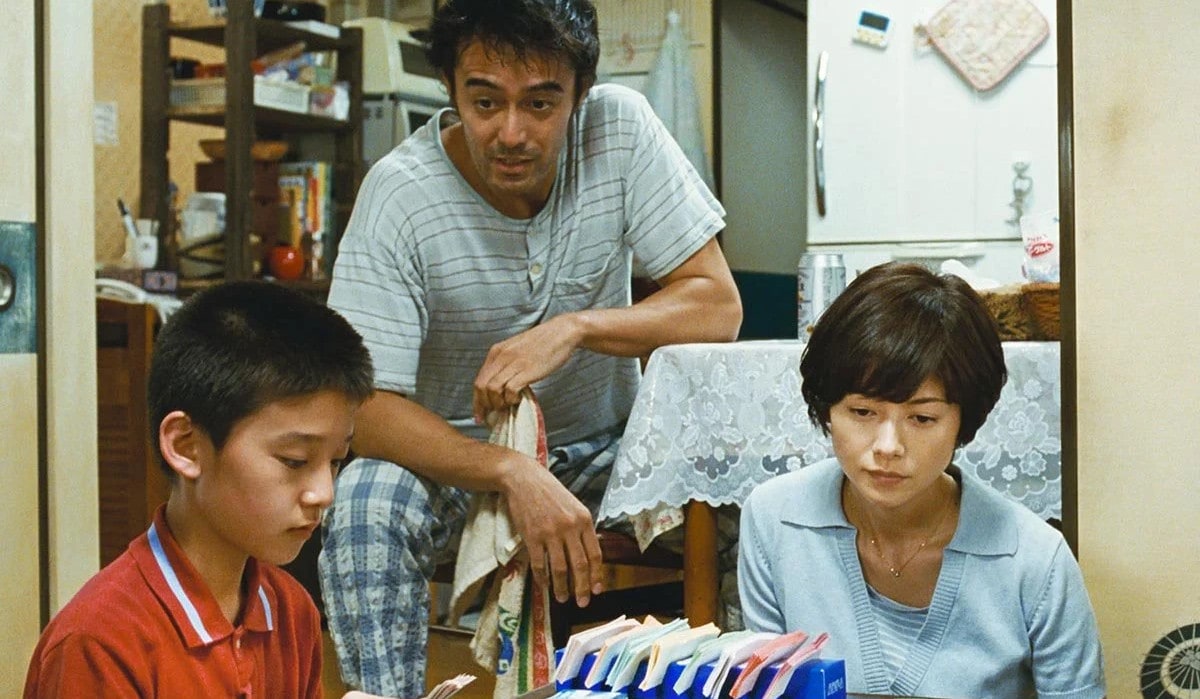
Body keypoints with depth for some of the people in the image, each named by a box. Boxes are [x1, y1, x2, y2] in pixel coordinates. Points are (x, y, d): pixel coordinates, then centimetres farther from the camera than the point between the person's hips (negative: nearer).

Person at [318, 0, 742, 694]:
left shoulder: (621, 128, -13)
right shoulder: (400, 193, -20)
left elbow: (718, 306, -14)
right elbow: (369, 408, -24)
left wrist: (572, 329, -29)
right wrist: (514, 473, -39)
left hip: (604, 451, 2)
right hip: (456, 456, -1)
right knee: (365, 502, -32)